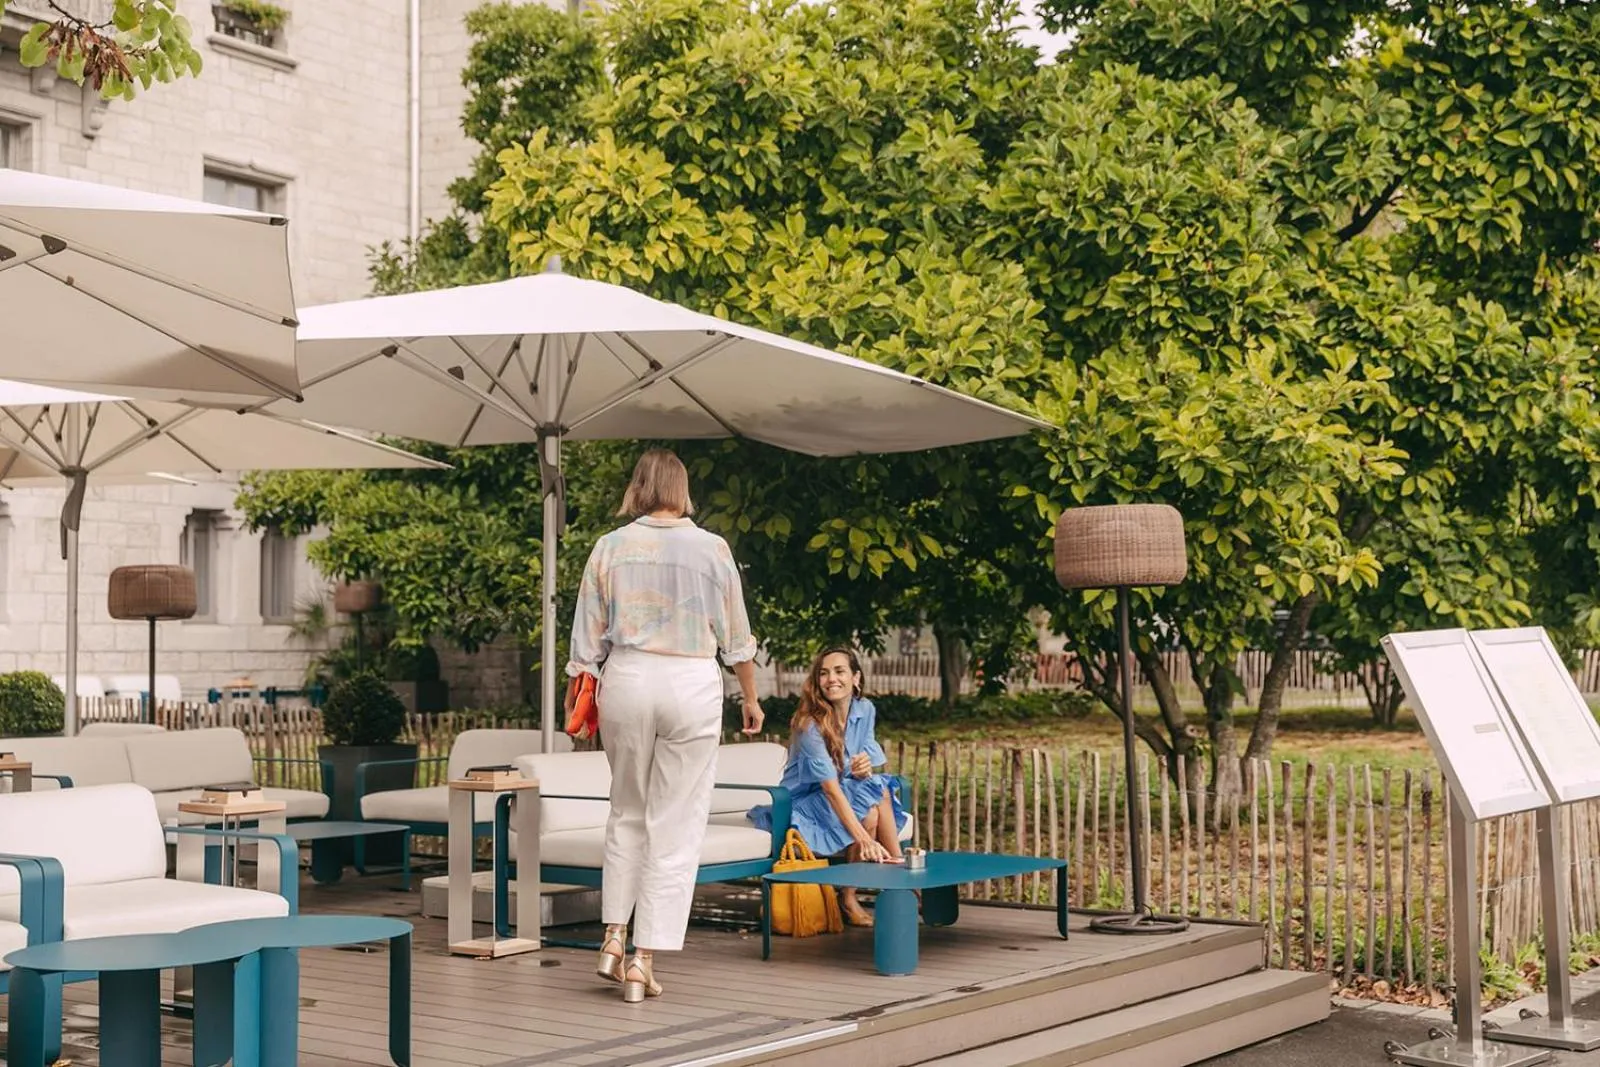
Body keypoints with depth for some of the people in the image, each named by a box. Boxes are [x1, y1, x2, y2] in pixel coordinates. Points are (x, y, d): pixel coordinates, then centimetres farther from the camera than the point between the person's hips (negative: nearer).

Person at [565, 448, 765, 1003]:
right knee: (676, 827, 4)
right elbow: (736, 635, 6)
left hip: (626, 679, 2)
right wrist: (751, 697, 18)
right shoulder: (711, 548, -1)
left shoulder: (610, 547, 1)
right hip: (692, 685, -2)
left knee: (628, 813, 20)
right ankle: (644, 961, 4)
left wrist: (578, 687, 16)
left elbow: (588, 634, 4)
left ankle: (613, 937, 16)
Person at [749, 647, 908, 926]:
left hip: (843, 798, 6)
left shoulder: (865, 710, -3)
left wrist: (866, 766, -21)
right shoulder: (810, 725, -23)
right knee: (869, 803, -29)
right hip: (804, 805, -6)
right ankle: (847, 899, -20)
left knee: (880, 789, -24)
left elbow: (865, 769, 6)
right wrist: (864, 839, -42)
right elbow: (831, 788, -32)